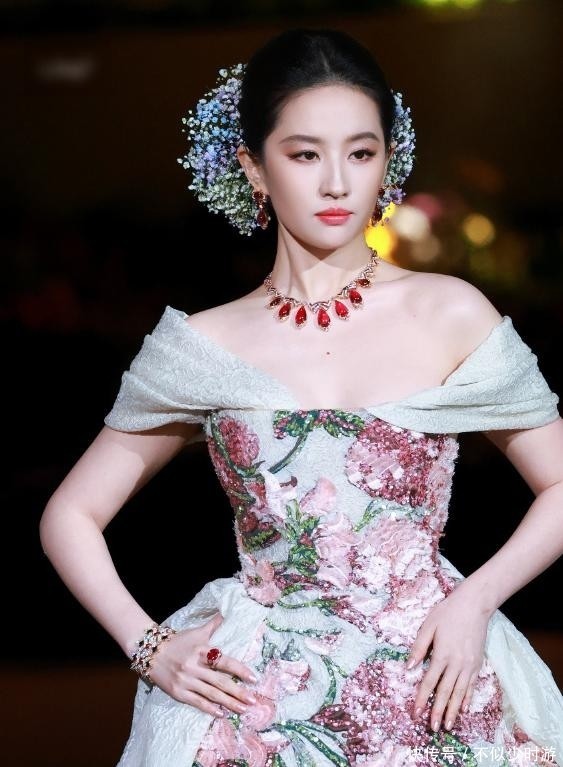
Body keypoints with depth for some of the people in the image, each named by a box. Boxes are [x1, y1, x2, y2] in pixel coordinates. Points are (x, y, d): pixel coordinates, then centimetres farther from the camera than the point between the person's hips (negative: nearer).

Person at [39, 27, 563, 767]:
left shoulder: (450, 314, -1)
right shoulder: (201, 346, 2)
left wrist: (475, 601, -9)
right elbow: (70, 516, 9)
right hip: (260, 700, 1)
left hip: (432, 685, 0)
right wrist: (147, 646, -3)